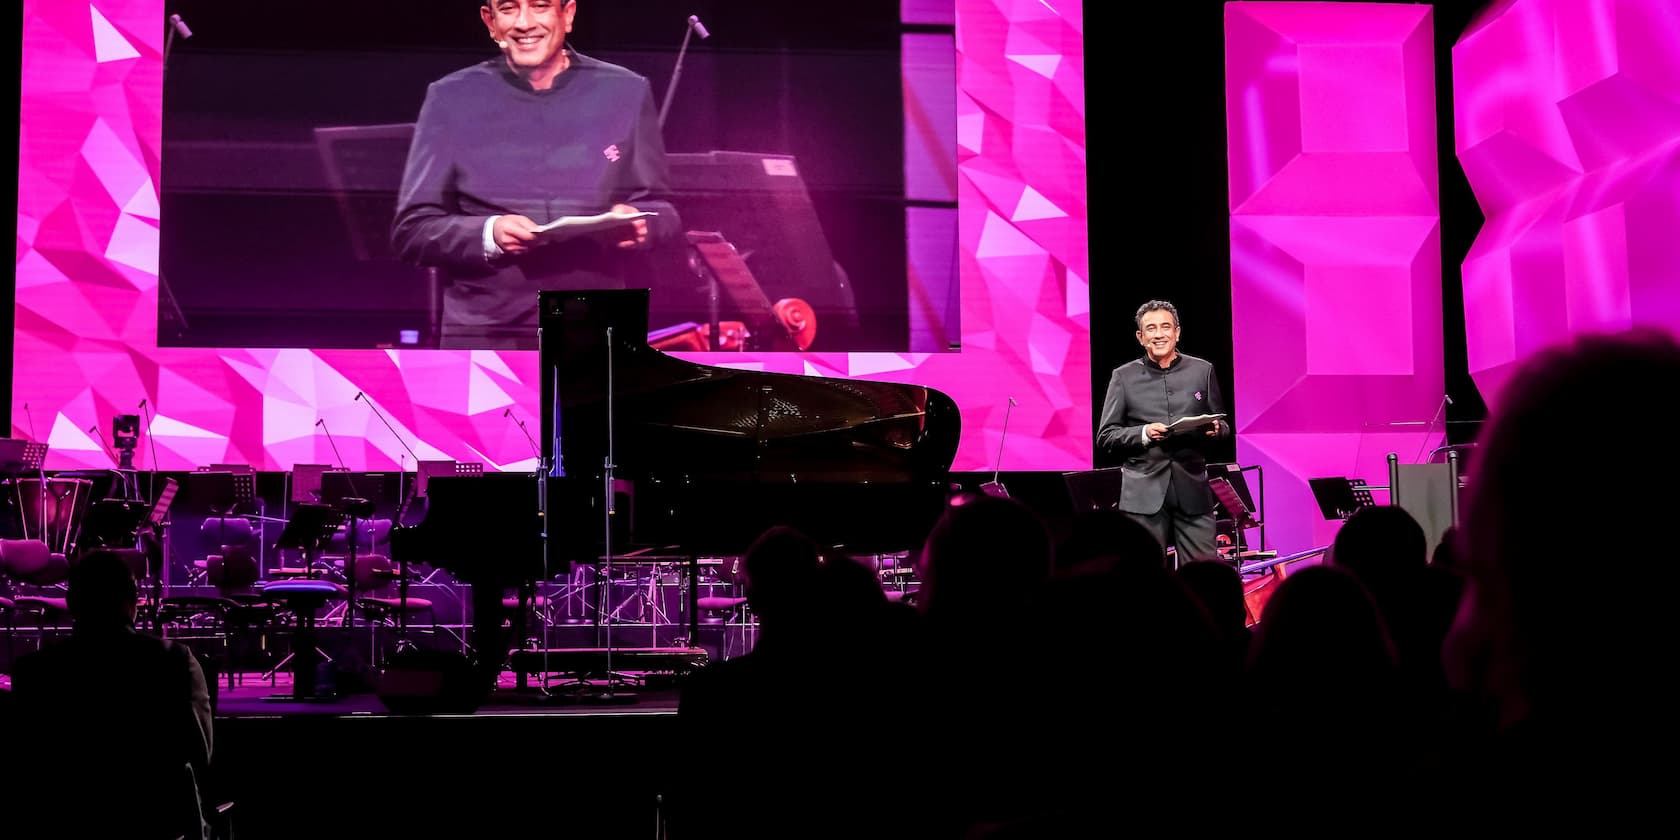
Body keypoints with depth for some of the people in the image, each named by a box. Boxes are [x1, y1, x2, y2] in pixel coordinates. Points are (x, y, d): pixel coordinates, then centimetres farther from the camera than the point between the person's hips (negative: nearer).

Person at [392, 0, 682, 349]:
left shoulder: (626, 93, 9)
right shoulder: (451, 98, 6)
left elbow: (661, 210, 11)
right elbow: (411, 228, 4)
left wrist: (637, 223, -12)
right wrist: (488, 234, -15)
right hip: (486, 339, 0)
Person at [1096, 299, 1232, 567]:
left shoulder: (1202, 370, 11)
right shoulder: (1123, 377, 6)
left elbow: (1223, 427, 17)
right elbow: (1105, 437, 4)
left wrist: (1215, 429, -7)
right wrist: (1144, 433, -13)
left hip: (1193, 491, 1)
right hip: (1144, 493, -1)